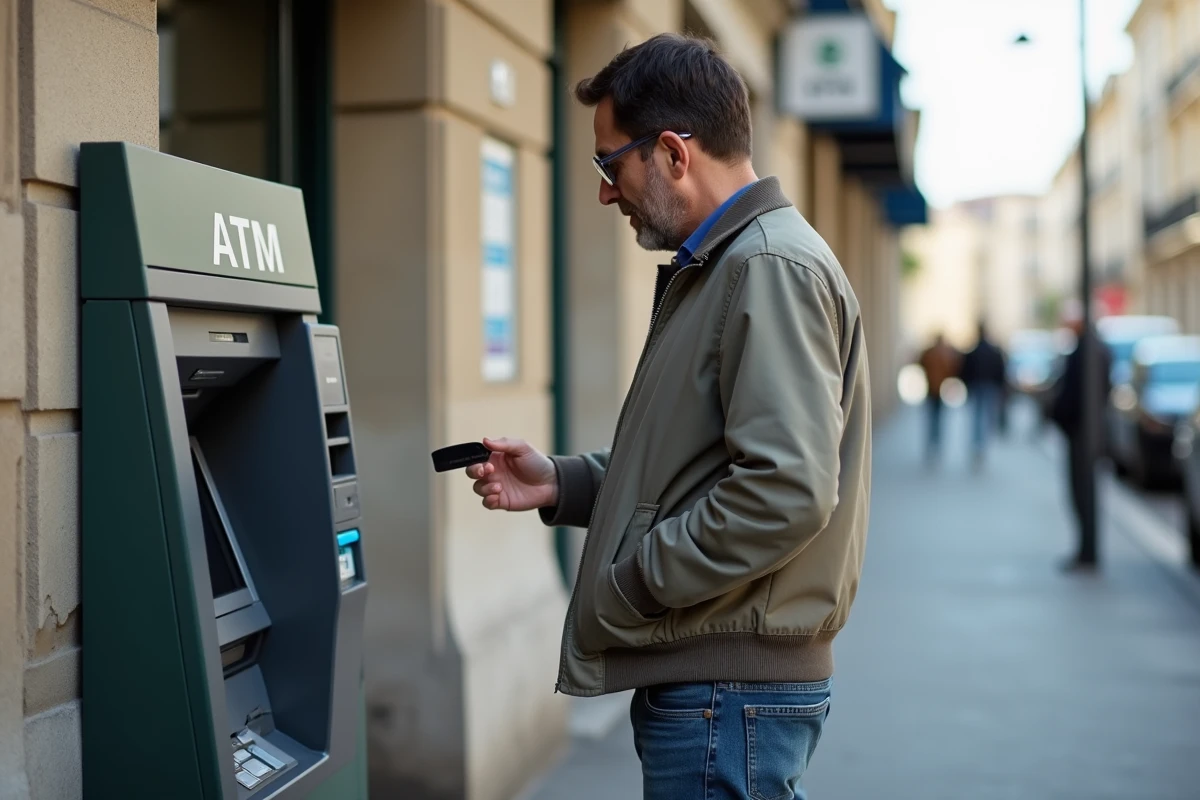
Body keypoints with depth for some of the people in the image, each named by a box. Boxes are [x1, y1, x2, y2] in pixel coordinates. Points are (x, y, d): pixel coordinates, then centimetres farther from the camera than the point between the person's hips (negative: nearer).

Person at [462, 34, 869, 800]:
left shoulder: (771, 268, -16)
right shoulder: (716, 269, 17)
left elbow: (785, 491, -25)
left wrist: (628, 584, -16)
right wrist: (561, 485, 11)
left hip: (729, 685, -10)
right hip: (700, 675, 10)